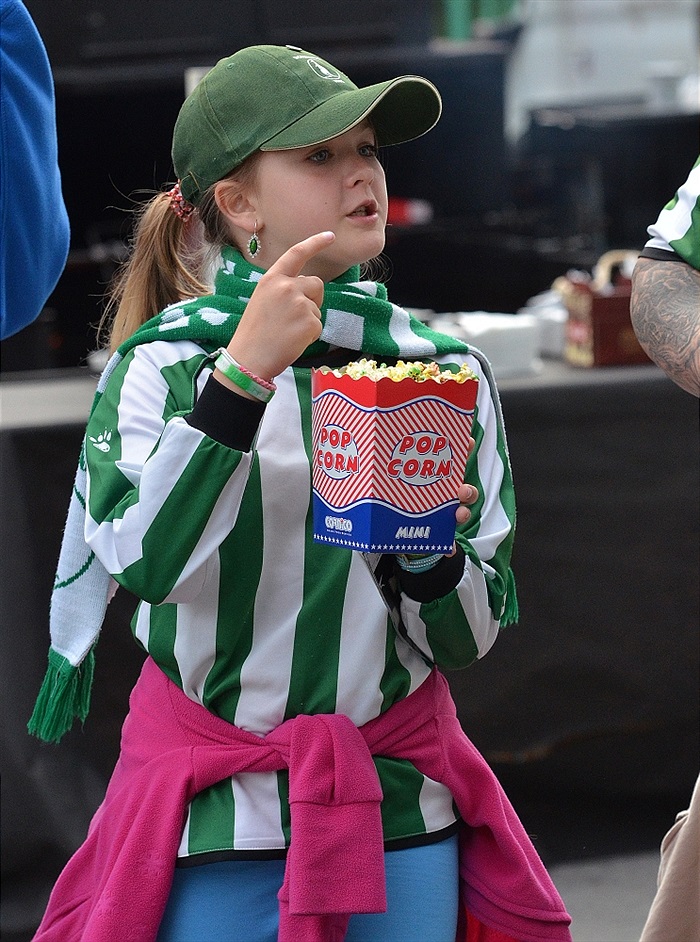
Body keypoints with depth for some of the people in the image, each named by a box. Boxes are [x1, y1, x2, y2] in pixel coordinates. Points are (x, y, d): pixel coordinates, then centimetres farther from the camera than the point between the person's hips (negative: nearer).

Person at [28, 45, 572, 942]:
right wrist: (244, 372, -25)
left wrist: (428, 548, -18)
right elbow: (143, 560, -23)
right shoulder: (163, 363, -6)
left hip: (401, 800, 3)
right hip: (216, 805, -3)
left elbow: (468, 638, 2)